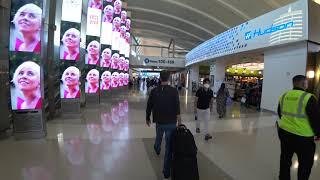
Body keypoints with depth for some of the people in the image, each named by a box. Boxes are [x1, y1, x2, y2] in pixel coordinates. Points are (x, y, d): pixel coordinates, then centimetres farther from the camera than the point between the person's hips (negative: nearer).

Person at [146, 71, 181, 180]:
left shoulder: (154, 91, -6)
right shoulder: (174, 91, -14)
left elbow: (149, 107, 1)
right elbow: (177, 108, -17)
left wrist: (148, 118, 16)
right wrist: (179, 122, -10)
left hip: (159, 121, 4)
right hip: (171, 122, -3)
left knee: (158, 137, 33)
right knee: (169, 147, 4)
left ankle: (157, 150, 63)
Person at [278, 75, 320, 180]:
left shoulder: (284, 96, 3)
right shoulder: (308, 98, -15)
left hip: (284, 132, 6)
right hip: (303, 136, -5)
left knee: (285, 159, 19)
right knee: (305, 164, 14)